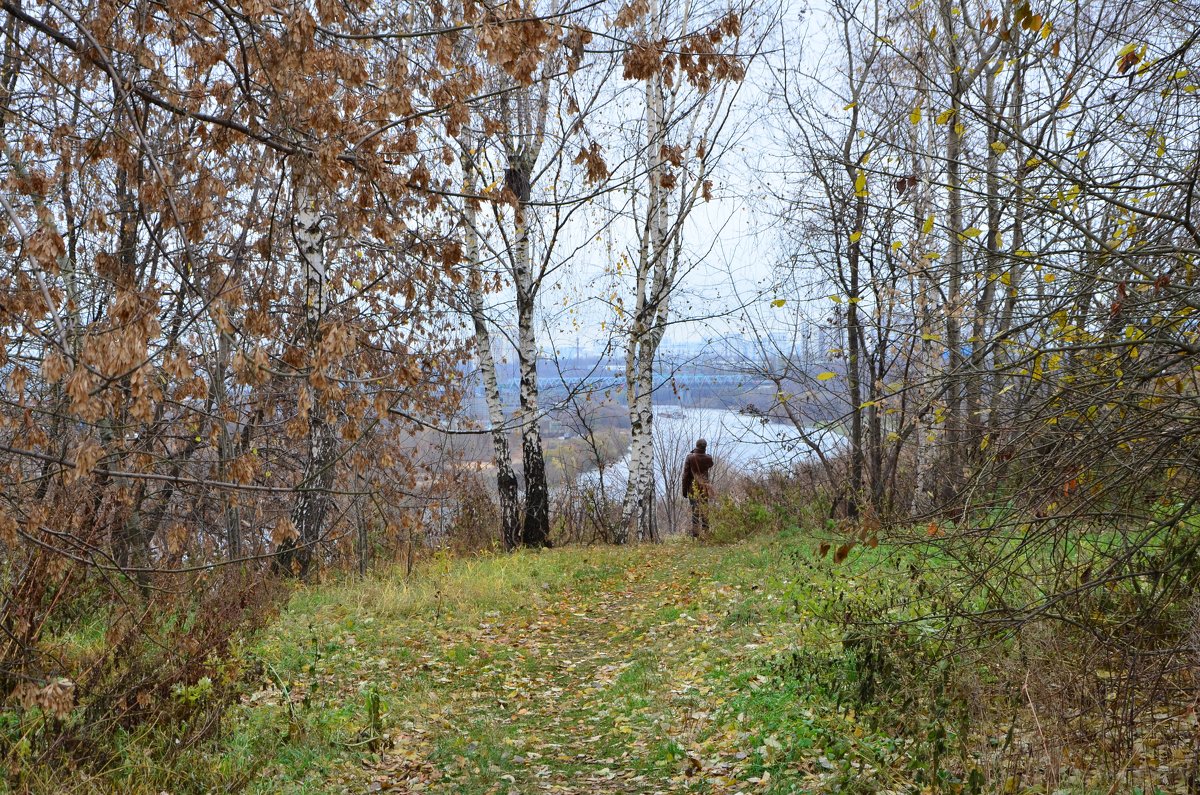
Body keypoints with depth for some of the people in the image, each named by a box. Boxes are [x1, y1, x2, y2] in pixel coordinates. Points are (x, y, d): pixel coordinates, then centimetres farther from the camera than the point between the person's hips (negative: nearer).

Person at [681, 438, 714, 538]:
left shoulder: (690, 457, -7)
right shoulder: (708, 458, -3)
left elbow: (685, 475, -6)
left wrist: (684, 490, 0)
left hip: (693, 487, -1)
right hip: (704, 487, 1)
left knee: (695, 511, 1)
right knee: (705, 511, 5)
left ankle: (695, 535, -3)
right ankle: (705, 533, 5)